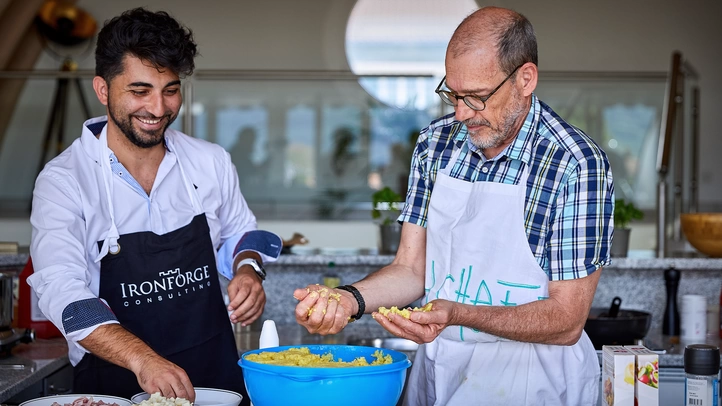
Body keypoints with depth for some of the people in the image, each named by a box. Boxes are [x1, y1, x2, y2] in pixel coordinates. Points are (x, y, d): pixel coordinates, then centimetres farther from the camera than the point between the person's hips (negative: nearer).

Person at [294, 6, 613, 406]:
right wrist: (350, 298, -13)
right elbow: (411, 269, 6)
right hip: (435, 366, 4)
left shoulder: (577, 166, -14)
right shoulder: (435, 142, 2)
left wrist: (457, 314, -25)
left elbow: (567, 320, -13)